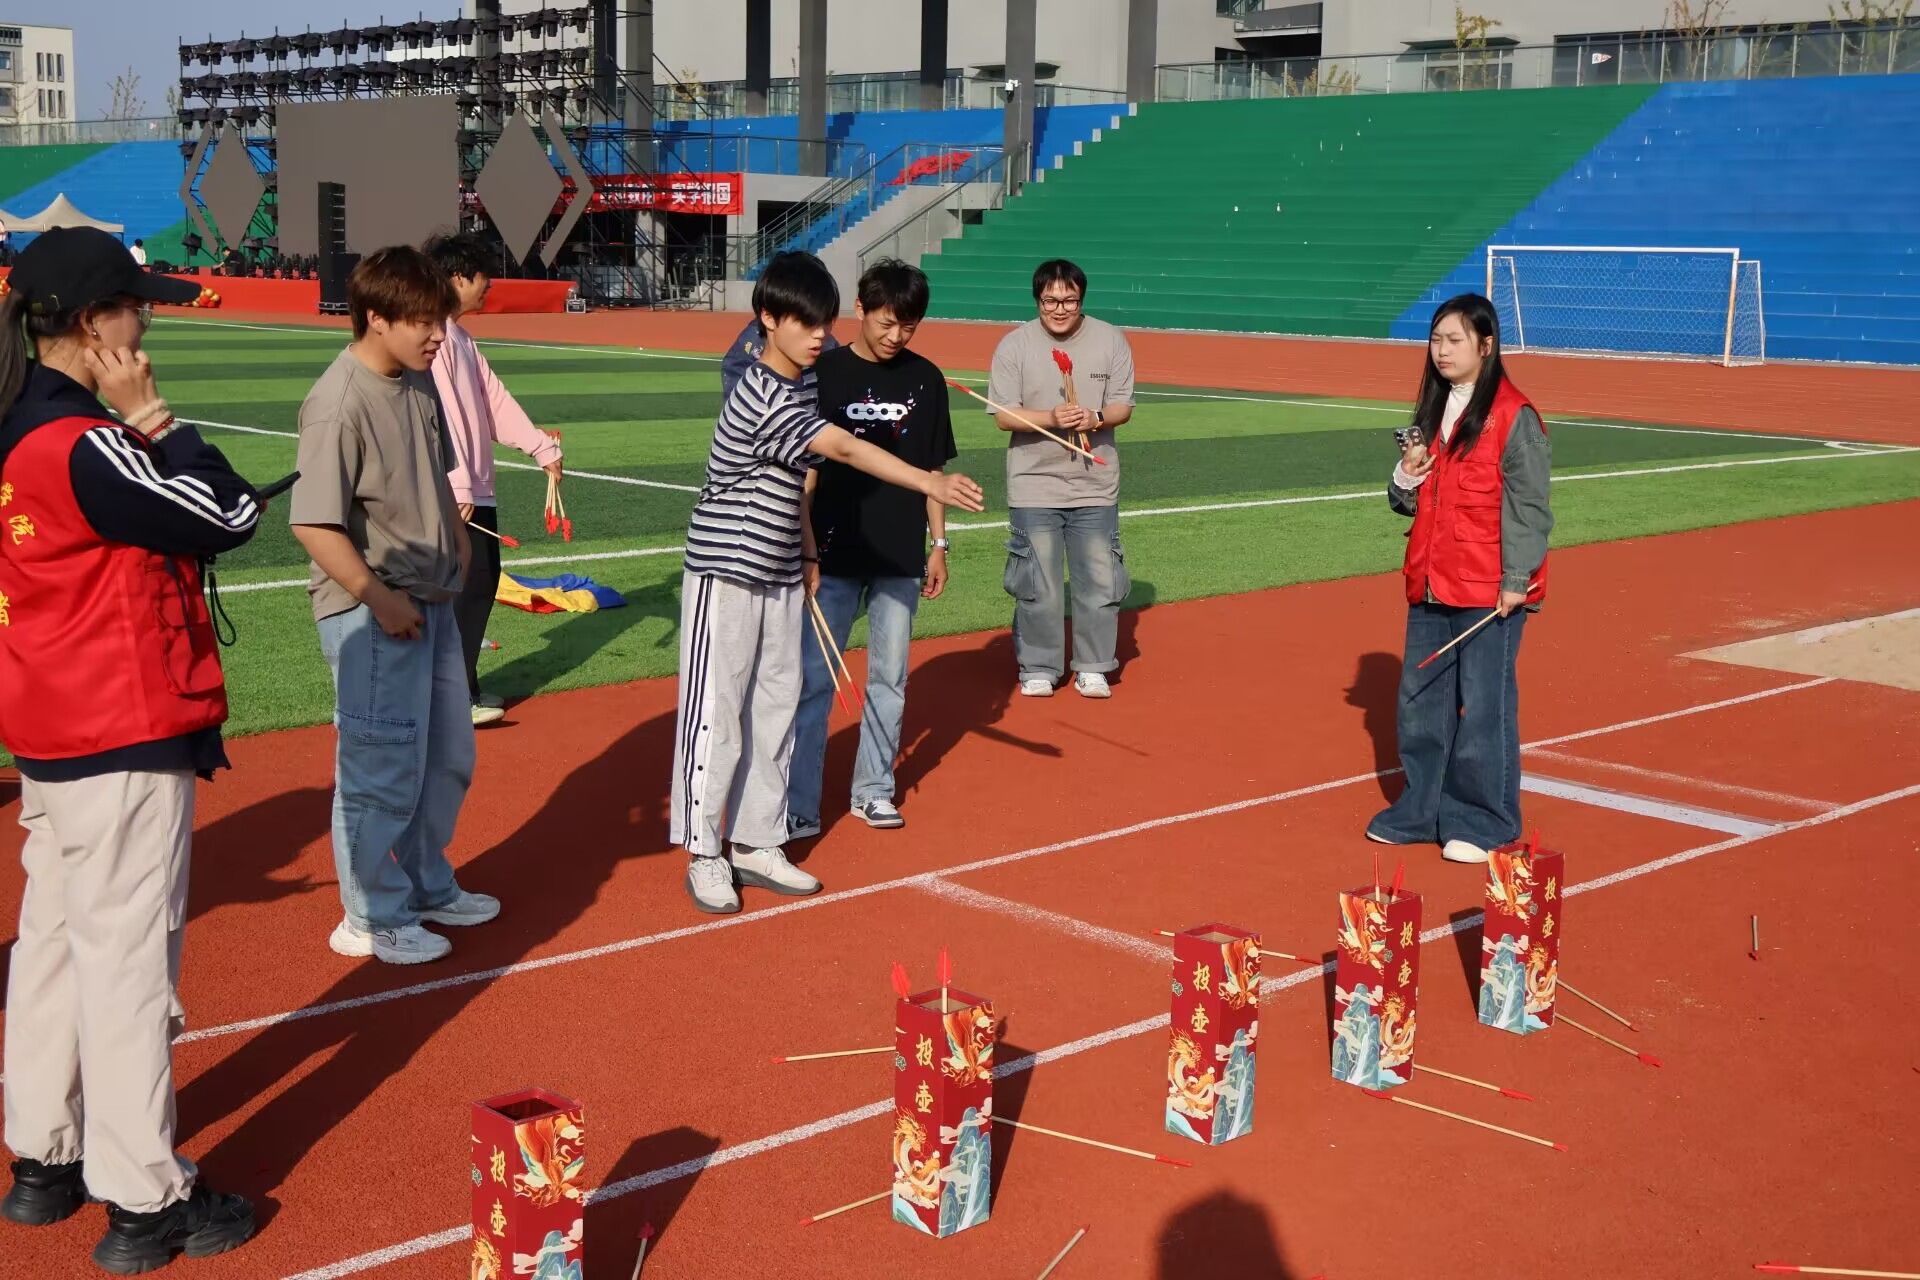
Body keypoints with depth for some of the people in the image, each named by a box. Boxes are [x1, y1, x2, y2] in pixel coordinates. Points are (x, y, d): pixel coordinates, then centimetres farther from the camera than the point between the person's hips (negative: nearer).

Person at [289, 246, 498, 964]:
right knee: (384, 771, 0)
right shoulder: (340, 402, -21)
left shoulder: (419, 382, 6)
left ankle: (427, 887, 38)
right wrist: (379, 599, -22)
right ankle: (373, 919, 17)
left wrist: (456, 537, 11)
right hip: (372, 614, -9)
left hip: (433, 601, 9)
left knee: (449, 756, 20)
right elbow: (314, 523, -24)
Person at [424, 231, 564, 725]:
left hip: (476, 489, 10)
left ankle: (462, 684, 23)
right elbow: (441, 414, -22)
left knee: (482, 583, 14)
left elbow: (495, 400, 18)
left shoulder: (460, 337, 16)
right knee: (471, 586, -7)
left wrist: (541, 447, 15)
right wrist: (458, 487, -26)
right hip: (456, 494, -10)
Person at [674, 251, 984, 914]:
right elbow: (846, 449, -31)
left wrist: (803, 560, 14)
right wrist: (931, 485, -36)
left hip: (781, 578, 9)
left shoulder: (804, 382, 7)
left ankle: (756, 844, 21)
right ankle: (704, 853, 8)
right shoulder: (762, 397, -22)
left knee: (775, 710, 11)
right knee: (717, 714, -2)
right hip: (727, 577, -9)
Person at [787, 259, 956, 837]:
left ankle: (873, 789, 23)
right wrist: (807, 553, -10)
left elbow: (932, 470, 10)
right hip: (835, 556, -3)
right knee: (814, 680, -1)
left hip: (900, 557, 3)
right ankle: (799, 807, 4)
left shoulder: (925, 378, 4)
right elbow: (805, 471, -5)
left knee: (889, 679, 10)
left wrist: (938, 545, 7)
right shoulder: (824, 373, -5)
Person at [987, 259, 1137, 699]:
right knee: (1037, 583, 3)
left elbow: (1123, 407, 2)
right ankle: (1038, 669, 18)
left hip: (1096, 487, 1)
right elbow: (1004, 415, -7)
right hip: (1034, 487, -1)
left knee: (1099, 580, 4)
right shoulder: (1014, 345, -4)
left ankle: (1093, 668, 19)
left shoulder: (1111, 340, 0)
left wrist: (1096, 419, -19)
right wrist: (1051, 418, -23)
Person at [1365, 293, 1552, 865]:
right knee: (1419, 700, 12)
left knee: (1484, 705, -1)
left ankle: (1483, 821, 11)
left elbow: (1527, 504, -11)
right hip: (1430, 582, 8)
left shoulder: (1514, 416, -9)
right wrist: (1406, 477, -2)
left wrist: (1516, 580, -15)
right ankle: (1421, 809, 24)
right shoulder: (1433, 410, 13)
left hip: (1490, 590, -7)